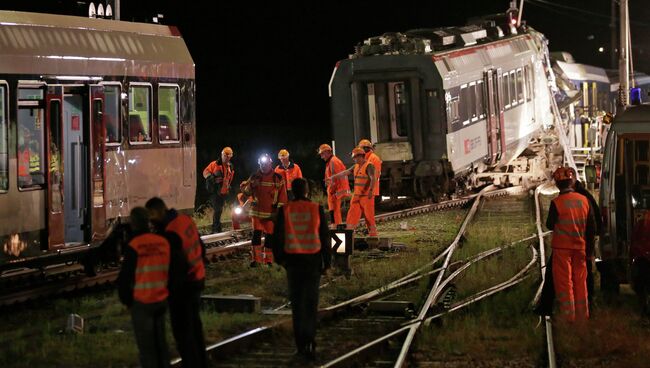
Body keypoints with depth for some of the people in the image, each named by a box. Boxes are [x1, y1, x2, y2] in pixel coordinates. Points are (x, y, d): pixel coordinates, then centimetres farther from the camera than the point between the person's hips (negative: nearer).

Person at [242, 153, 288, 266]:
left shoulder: (278, 178, -1)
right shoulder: (254, 177, 4)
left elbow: (282, 196, -1)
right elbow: (244, 191, 6)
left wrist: (279, 210, -8)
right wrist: (251, 186, -16)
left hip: (271, 213, -1)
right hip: (257, 212, 1)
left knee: (269, 236, 4)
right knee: (256, 235, -7)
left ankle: (268, 260, 14)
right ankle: (255, 259, -3)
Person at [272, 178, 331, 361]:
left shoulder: (285, 210, -5)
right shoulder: (317, 209, -6)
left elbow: (278, 236, -1)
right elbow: (324, 236, -2)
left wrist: (279, 257, 14)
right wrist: (327, 261, 7)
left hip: (293, 259, 1)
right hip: (313, 259, -1)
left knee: (297, 302, 10)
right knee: (311, 302, 4)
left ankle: (301, 345, 9)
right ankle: (309, 341, -12)